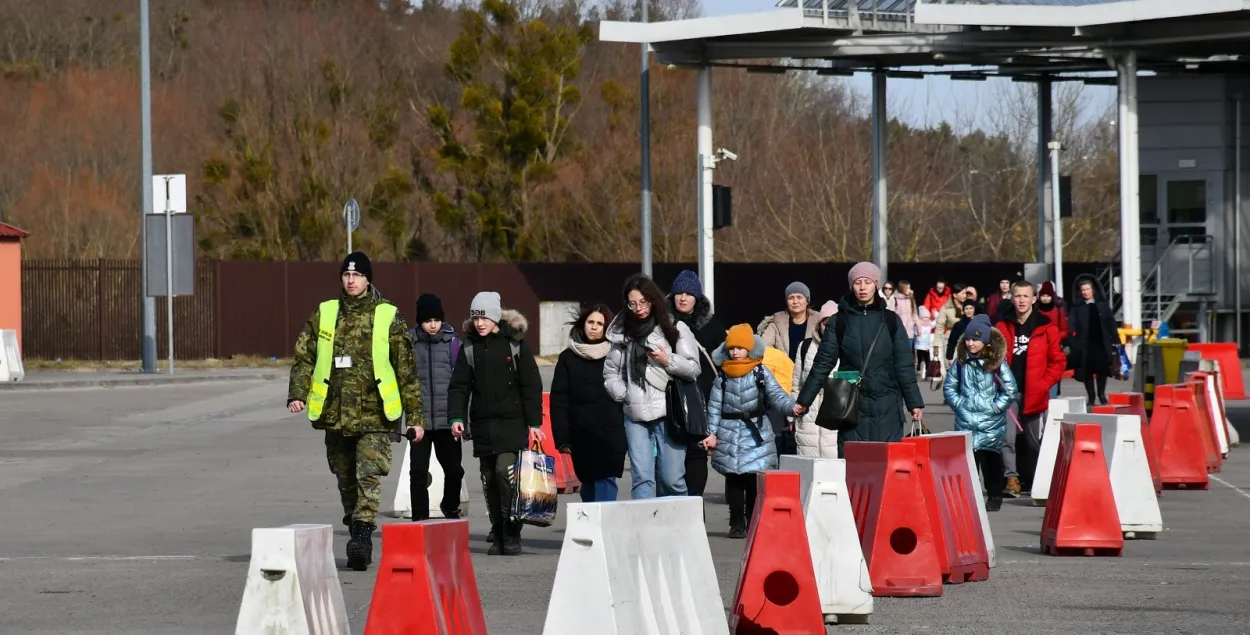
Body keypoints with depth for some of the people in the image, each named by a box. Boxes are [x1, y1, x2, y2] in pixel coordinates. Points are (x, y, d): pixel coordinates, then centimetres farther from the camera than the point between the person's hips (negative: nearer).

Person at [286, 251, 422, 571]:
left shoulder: (388, 317, 3)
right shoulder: (323, 314, 10)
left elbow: (406, 369, 5)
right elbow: (304, 357, 9)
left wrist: (415, 416, 3)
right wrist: (297, 394, -8)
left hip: (374, 415, -3)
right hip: (335, 414, 3)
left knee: (369, 477, -17)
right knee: (346, 482, 11)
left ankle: (362, 536, -24)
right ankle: (359, 542, 23)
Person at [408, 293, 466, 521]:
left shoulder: (452, 342, 2)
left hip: (446, 419, 0)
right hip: (420, 420, 0)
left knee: (453, 469, 7)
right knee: (418, 471, -4)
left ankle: (450, 507, 32)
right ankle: (420, 518, 5)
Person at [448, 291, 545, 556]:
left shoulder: (515, 343, -2)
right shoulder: (469, 347, 8)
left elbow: (531, 385, -2)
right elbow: (460, 385, 6)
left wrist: (534, 422, -6)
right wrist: (456, 417, -8)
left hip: (512, 424, -4)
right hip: (482, 424, 4)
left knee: (505, 470, -17)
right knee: (489, 479, 6)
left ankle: (512, 536, -9)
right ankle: (497, 536, 16)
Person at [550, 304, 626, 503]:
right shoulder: (568, 358, 6)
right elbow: (558, 401, 3)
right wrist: (562, 439, -5)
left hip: (611, 434, -1)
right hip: (582, 436, 1)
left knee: (605, 481, -10)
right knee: (589, 484, 8)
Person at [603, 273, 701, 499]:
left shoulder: (675, 329, 3)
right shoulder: (622, 333, 13)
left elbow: (694, 369, 3)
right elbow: (610, 372, 18)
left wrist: (668, 361, -11)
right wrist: (622, 393, 2)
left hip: (668, 415, -3)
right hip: (636, 416, 3)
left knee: (672, 480, -1)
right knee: (641, 478, -5)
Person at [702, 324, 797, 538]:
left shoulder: (761, 373, 3)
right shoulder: (723, 377, 7)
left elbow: (776, 395, -4)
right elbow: (715, 406, 6)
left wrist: (791, 406, -24)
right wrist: (712, 433, -1)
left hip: (756, 434, -2)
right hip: (729, 434, 2)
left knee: (754, 481, -3)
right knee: (734, 481, 3)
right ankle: (736, 523, 9)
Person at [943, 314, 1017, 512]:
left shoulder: (996, 364, -6)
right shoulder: (961, 362, 3)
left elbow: (1010, 390, -2)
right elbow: (949, 385, 13)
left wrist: (996, 407, -6)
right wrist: (957, 403, 3)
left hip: (991, 423, -2)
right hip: (965, 422, 2)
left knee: (991, 459, 5)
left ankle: (995, 497, 15)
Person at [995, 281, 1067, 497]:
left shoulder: (1046, 328, 0)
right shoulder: (1002, 328, 5)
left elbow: (1058, 360, 2)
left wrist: (1044, 384, -7)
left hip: (1034, 395, 0)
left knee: (1034, 440, 8)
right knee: (1007, 437, -12)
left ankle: (1030, 481, 18)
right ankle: (1011, 478, -9)